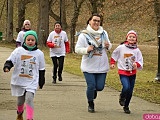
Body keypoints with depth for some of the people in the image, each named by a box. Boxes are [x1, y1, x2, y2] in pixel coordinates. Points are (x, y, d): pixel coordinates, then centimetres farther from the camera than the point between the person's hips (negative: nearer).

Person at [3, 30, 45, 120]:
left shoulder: (39, 54, -2)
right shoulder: (18, 51, -5)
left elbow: (41, 70, 6)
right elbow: (10, 61, -5)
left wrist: (41, 82, 10)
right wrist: (7, 67, -27)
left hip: (32, 82, -1)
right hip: (19, 81, 1)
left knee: (29, 98, -20)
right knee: (20, 100, 16)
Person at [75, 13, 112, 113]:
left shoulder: (104, 33, 6)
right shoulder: (84, 35, -7)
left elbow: (109, 45, 17)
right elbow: (77, 49, -5)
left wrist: (108, 46, -7)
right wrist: (87, 50, -23)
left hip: (102, 66, 3)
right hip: (89, 67, -3)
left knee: (100, 87, 1)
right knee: (91, 86, -5)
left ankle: (94, 90, 40)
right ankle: (91, 104, 20)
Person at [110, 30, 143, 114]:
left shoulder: (137, 50, -2)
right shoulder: (121, 48, -7)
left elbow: (140, 62, 0)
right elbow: (114, 55, 10)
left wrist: (137, 64, -19)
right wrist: (112, 63, 5)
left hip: (132, 73, 3)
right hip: (123, 72, -3)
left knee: (130, 91, 8)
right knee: (126, 88, -22)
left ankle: (126, 106, 28)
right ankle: (122, 97, 13)